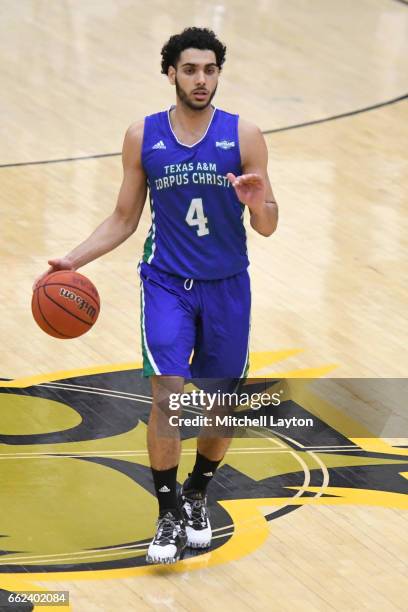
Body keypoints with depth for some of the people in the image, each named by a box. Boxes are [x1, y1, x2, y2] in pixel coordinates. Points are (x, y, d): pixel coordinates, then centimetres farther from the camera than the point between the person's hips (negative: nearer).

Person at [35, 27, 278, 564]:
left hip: (227, 287, 1)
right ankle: (170, 517, -5)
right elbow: (124, 220, 8)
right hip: (167, 282, -1)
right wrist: (74, 259, -4)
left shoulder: (244, 136, -5)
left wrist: (258, 204, -25)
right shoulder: (143, 136, -1)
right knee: (167, 396, -16)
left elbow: (268, 228, -2)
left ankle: (197, 496, 33)